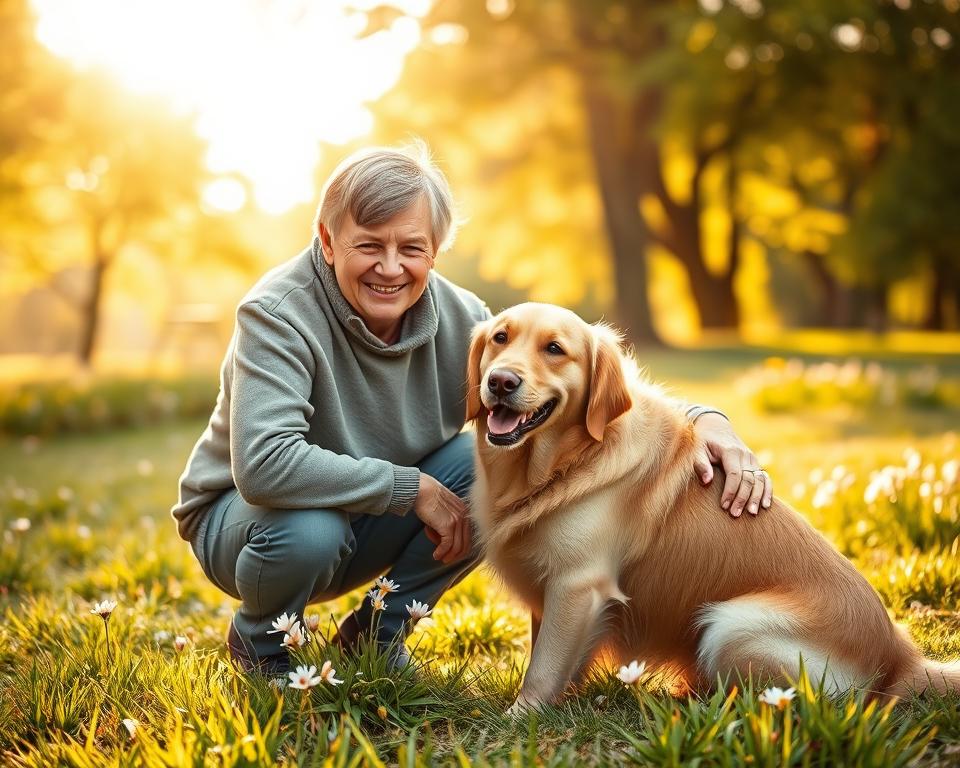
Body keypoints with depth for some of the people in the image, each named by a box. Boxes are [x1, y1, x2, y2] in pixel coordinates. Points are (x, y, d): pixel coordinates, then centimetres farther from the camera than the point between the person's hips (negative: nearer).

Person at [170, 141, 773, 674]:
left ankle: (376, 633, 1)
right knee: (307, 531, -39)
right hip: (241, 517, -4)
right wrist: (412, 487, -34)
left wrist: (701, 417, -25)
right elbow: (264, 465, -40)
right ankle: (256, 639, -1)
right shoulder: (278, 313, -27)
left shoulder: (455, 318, -12)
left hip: (371, 523, 4)